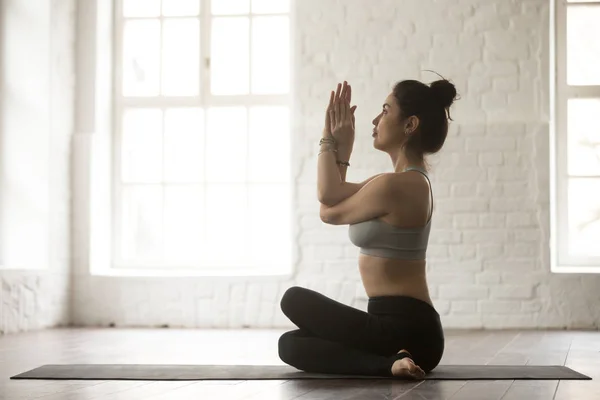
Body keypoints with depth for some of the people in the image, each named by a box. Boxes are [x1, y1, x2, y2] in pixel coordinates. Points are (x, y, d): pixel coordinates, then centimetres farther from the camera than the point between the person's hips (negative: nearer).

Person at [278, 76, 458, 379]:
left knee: (295, 299, 2)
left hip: (404, 329, -10)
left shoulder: (393, 185, -17)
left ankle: (388, 362, -11)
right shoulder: (411, 180, 13)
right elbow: (330, 196, 15)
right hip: (409, 328, 10)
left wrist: (334, 143, 11)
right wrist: (336, 143, 15)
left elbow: (329, 212, -1)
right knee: (291, 345, 14)